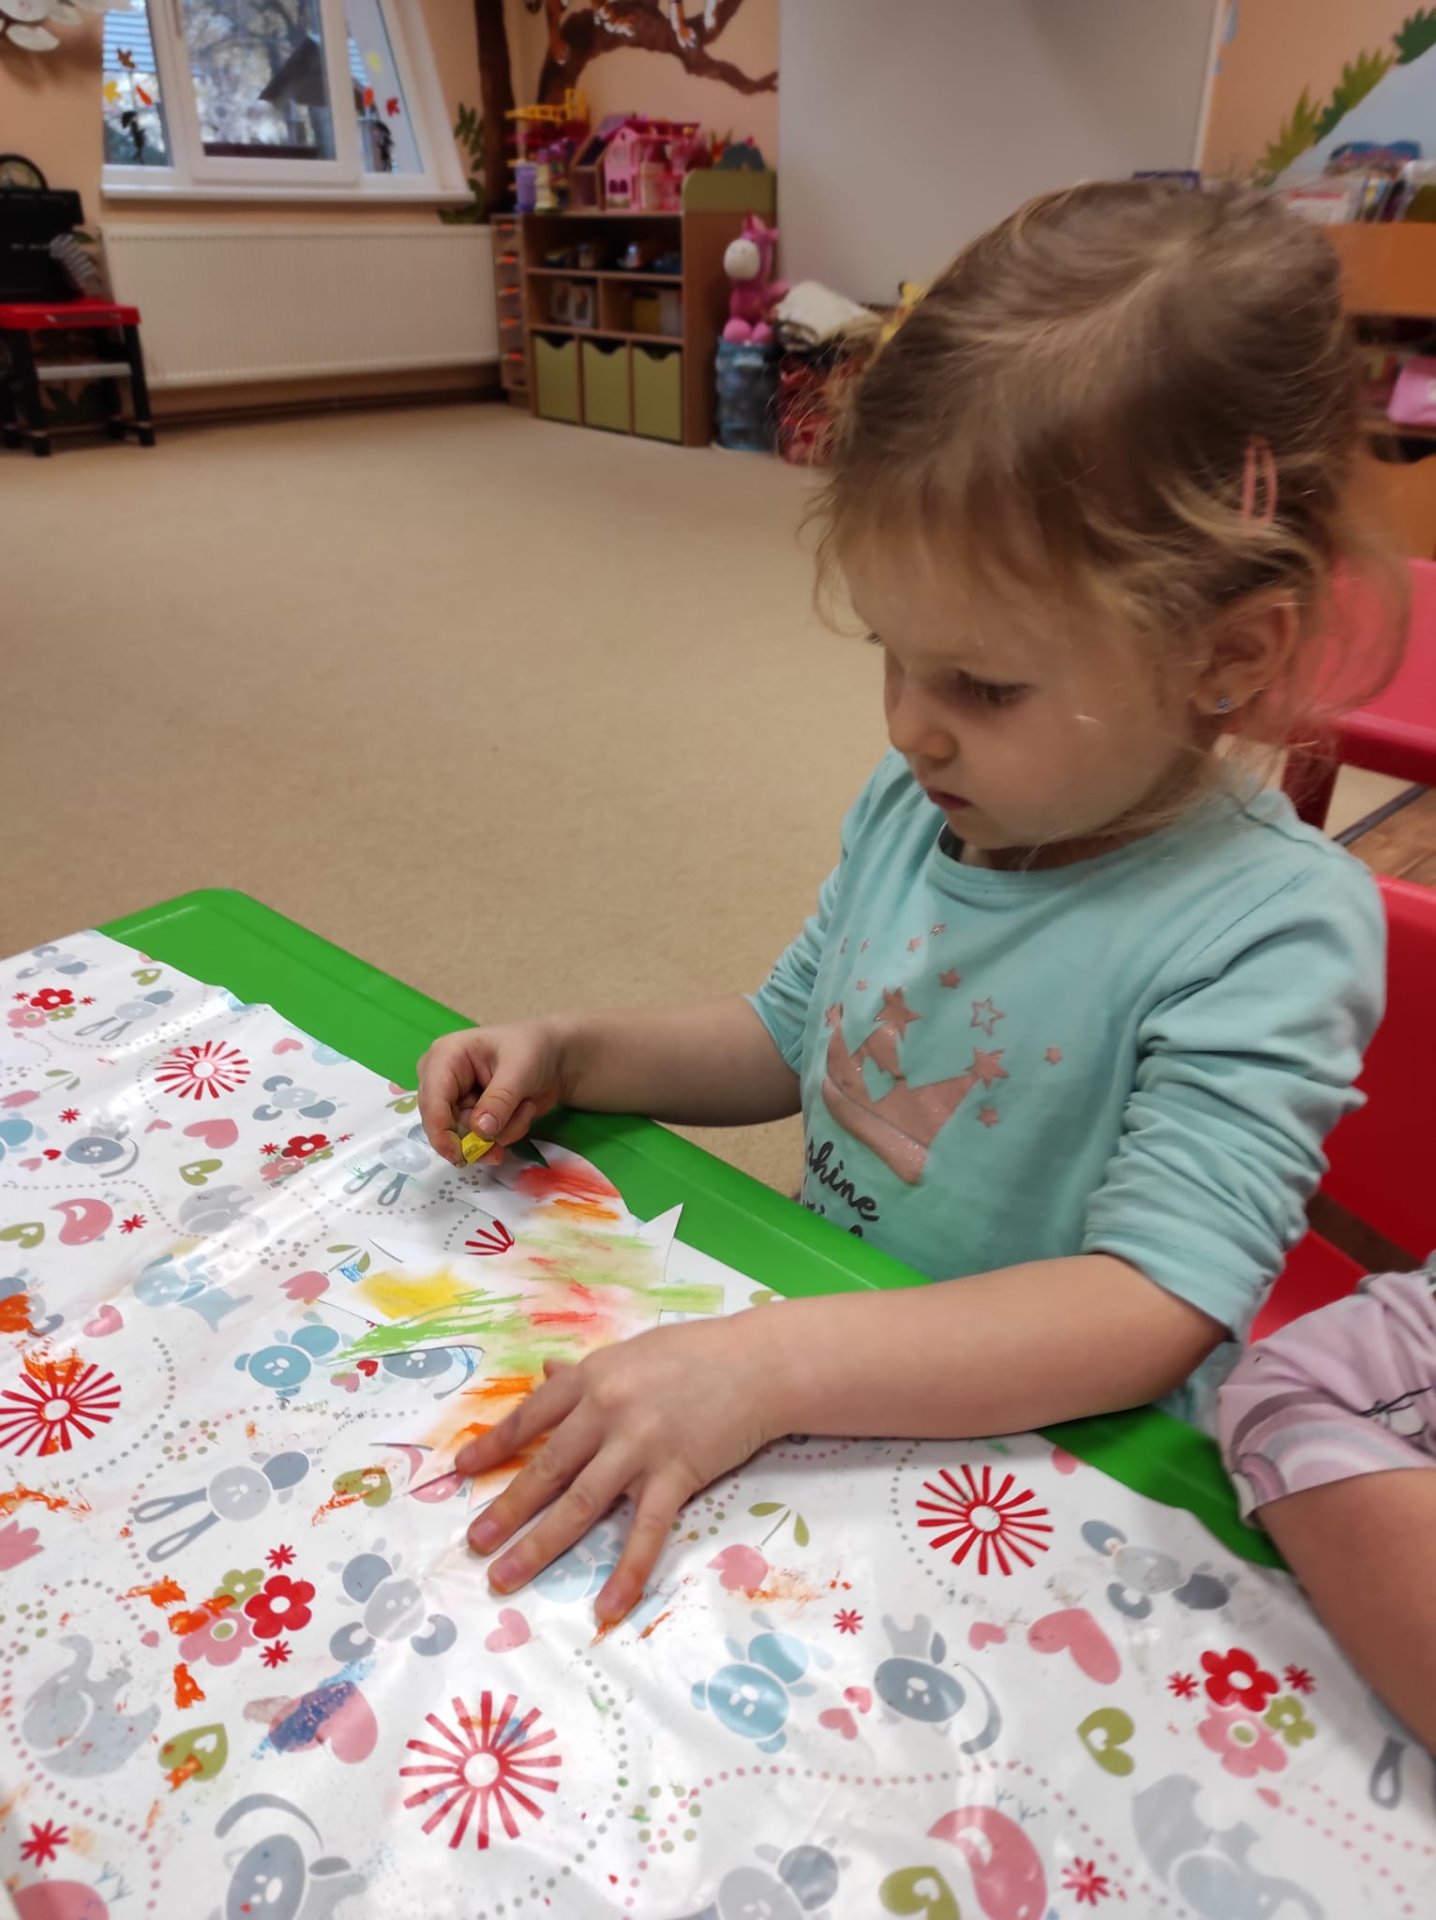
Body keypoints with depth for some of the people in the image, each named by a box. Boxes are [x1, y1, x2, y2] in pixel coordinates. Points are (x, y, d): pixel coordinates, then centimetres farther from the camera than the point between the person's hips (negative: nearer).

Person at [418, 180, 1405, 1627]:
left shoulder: (1267, 929, -22)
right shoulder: (916, 804, -3)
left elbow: (1147, 1315, -29)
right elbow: (785, 1035, 11)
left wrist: (767, 1368, -38)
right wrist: (569, 1055, -4)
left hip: (1053, 1477, -6)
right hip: (831, 1394, 7)